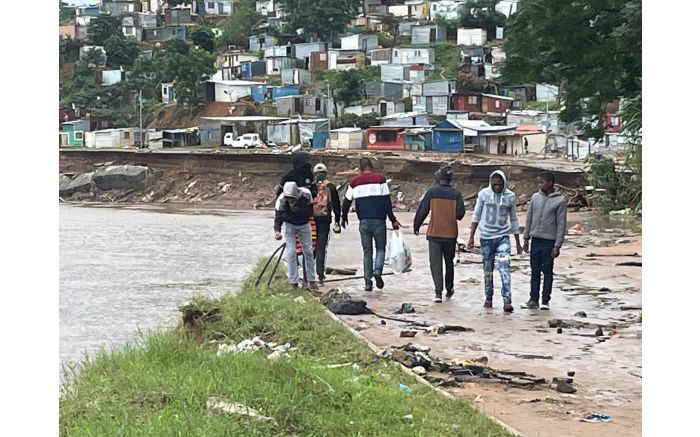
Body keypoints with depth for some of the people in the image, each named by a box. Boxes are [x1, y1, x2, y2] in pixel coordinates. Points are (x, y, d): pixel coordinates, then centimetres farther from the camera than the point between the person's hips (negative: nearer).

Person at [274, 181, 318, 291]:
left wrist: (299, 210, -34)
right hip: (289, 224, -1)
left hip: (304, 224, 1)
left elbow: (310, 211, -16)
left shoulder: (306, 194, -27)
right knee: (291, 252, -9)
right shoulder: (281, 199, -29)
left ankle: (312, 281, 16)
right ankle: (294, 283, -3)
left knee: (308, 251, 4)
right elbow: (278, 216, -30)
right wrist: (277, 230, -46)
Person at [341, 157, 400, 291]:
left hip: (364, 221, 2)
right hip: (379, 220, -2)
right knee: (381, 248, 12)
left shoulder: (354, 181, 7)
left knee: (367, 251, 10)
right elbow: (387, 202, -4)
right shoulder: (380, 179, 0)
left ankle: (368, 281, 4)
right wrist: (393, 220, 0)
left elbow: (346, 202, 11)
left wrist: (344, 218, 27)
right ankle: (377, 270, -15)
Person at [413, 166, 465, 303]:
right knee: (449, 262, 18)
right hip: (451, 234, 2)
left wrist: (416, 226, 10)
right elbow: (460, 214, -6)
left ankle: (438, 292, -14)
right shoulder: (456, 194, -2)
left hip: (434, 234, -2)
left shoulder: (431, 192, -4)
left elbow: (422, 211, -3)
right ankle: (449, 289, 30)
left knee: (435, 263, -1)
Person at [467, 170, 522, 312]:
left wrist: (518, 243, 9)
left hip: (503, 236, -1)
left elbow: (513, 219, 6)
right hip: (486, 236, 1)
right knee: (488, 269, 9)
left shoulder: (510, 197, -2)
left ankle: (507, 301, -18)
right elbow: (476, 216, 4)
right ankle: (489, 297, 25)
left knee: (504, 268, -14)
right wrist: (471, 237, 2)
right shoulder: (483, 194, -3)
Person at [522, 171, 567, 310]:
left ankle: (545, 300, 7)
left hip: (549, 241, -4)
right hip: (535, 240, 4)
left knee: (548, 271, 2)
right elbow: (529, 219, 12)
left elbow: (561, 224, -6)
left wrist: (557, 246, -10)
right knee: (535, 271, 7)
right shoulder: (535, 197, 5)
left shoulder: (560, 201, -7)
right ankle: (533, 299, 12)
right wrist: (526, 238, 9)